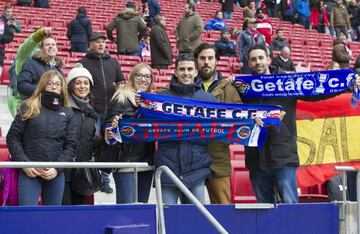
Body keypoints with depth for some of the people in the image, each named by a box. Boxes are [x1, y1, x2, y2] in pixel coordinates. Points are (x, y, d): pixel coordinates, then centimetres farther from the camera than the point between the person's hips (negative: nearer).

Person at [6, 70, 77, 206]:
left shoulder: (67, 113, 11)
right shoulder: (29, 107, 6)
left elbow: (71, 145, 7)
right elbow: (13, 137, 3)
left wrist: (57, 168, -7)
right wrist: (24, 163, -7)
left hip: (55, 174, 2)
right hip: (29, 172, -2)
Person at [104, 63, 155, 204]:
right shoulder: (121, 98, -4)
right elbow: (108, 127, -10)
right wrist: (112, 127, -31)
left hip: (147, 160, 6)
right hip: (126, 160, -6)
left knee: (143, 204, 11)